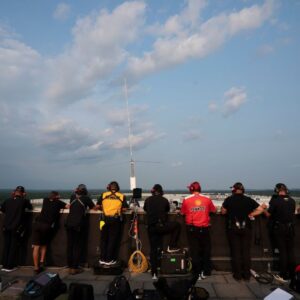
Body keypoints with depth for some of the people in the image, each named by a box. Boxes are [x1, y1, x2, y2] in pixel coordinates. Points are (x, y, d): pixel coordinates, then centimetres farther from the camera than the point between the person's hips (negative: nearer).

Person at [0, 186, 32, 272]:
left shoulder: (8, 200, 0)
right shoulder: (24, 200, -11)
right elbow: (30, 207, 6)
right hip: (17, 228, -4)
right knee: (14, 247, 7)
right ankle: (10, 266, 12)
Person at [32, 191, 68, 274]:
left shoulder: (45, 200, 21)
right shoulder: (58, 202, 10)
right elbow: (69, 206, 6)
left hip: (37, 223, 2)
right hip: (47, 226, -2)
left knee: (36, 246, 2)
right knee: (44, 244, 23)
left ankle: (36, 268, 0)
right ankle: (42, 262, 12)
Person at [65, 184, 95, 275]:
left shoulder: (72, 197, 9)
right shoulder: (86, 198, -1)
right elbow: (94, 208, 9)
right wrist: (87, 206, 28)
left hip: (69, 223, 4)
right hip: (79, 224, -4)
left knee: (70, 245, 11)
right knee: (78, 246, 4)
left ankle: (70, 267, 17)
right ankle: (75, 268, 5)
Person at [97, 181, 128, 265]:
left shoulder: (103, 194, 5)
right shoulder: (121, 196, 2)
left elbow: (98, 206, 4)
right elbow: (124, 208, -1)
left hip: (105, 218, 1)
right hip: (116, 219, -1)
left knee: (103, 239, 14)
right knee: (112, 239, 8)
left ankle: (102, 259, 20)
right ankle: (109, 260, 13)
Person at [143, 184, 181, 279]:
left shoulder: (148, 200, 5)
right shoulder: (164, 200, 1)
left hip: (151, 227, 3)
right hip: (161, 226, -3)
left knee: (153, 249, 13)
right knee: (177, 225, 20)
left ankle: (154, 273, 14)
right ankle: (171, 247, 16)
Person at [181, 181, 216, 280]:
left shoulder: (186, 199, -6)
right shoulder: (207, 199, -4)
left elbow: (183, 213, 2)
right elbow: (213, 210, 7)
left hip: (192, 228, 0)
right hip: (204, 228, 1)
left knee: (194, 251, 9)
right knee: (206, 250, 17)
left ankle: (197, 273, 14)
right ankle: (205, 272, 24)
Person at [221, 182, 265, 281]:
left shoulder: (229, 200, -7)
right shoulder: (248, 200, -4)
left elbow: (223, 212, 0)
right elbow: (260, 209, -4)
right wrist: (250, 214, 4)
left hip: (233, 228, -1)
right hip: (246, 228, 1)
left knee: (235, 251, 8)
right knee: (246, 251, 10)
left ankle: (237, 274, 14)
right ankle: (246, 274, 16)